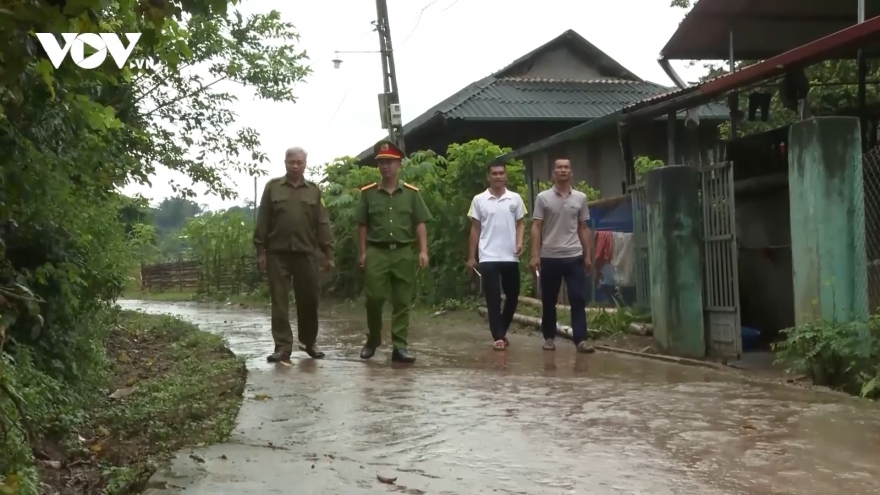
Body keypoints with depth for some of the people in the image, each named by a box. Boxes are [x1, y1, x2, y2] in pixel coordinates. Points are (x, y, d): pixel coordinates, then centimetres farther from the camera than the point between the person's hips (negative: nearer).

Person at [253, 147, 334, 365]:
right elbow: (262, 221, 5)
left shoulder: (314, 190, 9)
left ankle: (309, 342, 24)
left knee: (309, 299, 6)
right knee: (279, 302, -1)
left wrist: (328, 253, 1)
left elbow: (322, 224, 6)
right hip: (277, 253, -1)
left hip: (306, 253, 1)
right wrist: (261, 250, -1)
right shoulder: (272, 187, 7)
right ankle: (282, 347, 3)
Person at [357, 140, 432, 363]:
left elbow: (420, 224, 5)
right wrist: (363, 252, 2)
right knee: (374, 298, -3)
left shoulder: (411, 193, 6)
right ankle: (372, 340, 18)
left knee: (402, 302, 1)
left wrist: (423, 250, -4)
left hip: (403, 252, 1)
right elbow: (362, 226, 8)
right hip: (376, 252, 0)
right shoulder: (368, 193, 6)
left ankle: (399, 347, 5)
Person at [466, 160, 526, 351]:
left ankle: (502, 331, 27)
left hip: (510, 257, 2)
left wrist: (519, 242, -9)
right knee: (493, 298, -3)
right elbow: (475, 229, 5)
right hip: (488, 257, -2)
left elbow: (520, 224, 11)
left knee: (513, 296, 9)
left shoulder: (515, 199, 5)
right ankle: (498, 336, -1)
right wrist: (471, 256, 4)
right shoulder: (479, 200, 1)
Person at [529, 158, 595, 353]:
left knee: (578, 299, -5)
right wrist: (535, 255, -8)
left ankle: (581, 339, -6)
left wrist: (587, 255, 7)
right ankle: (549, 337, 18)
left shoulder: (580, 198, 7)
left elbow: (583, 228, 11)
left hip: (574, 256, 1)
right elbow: (536, 228, -1)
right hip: (550, 257, -1)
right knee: (548, 301, 7)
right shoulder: (543, 198, 0)